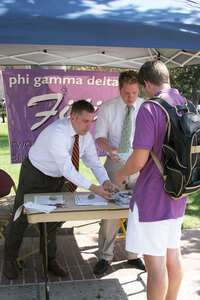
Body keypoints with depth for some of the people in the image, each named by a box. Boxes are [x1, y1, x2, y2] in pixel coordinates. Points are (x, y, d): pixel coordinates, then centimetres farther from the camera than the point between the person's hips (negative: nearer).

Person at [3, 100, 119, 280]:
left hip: (57, 178, 6)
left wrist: (105, 181, -30)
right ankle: (10, 260, 29)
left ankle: (50, 259, 32)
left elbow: (94, 162, -10)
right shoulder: (57, 133, -36)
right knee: (21, 218, 9)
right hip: (35, 175, -6)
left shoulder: (86, 136, -13)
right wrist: (94, 189, -45)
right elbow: (67, 170, -41)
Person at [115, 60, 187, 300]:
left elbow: (138, 161, -19)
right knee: (173, 254, 21)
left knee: (155, 262, 4)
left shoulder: (149, 109, -18)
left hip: (152, 198, -8)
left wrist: (120, 174, 1)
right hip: (178, 196, 8)